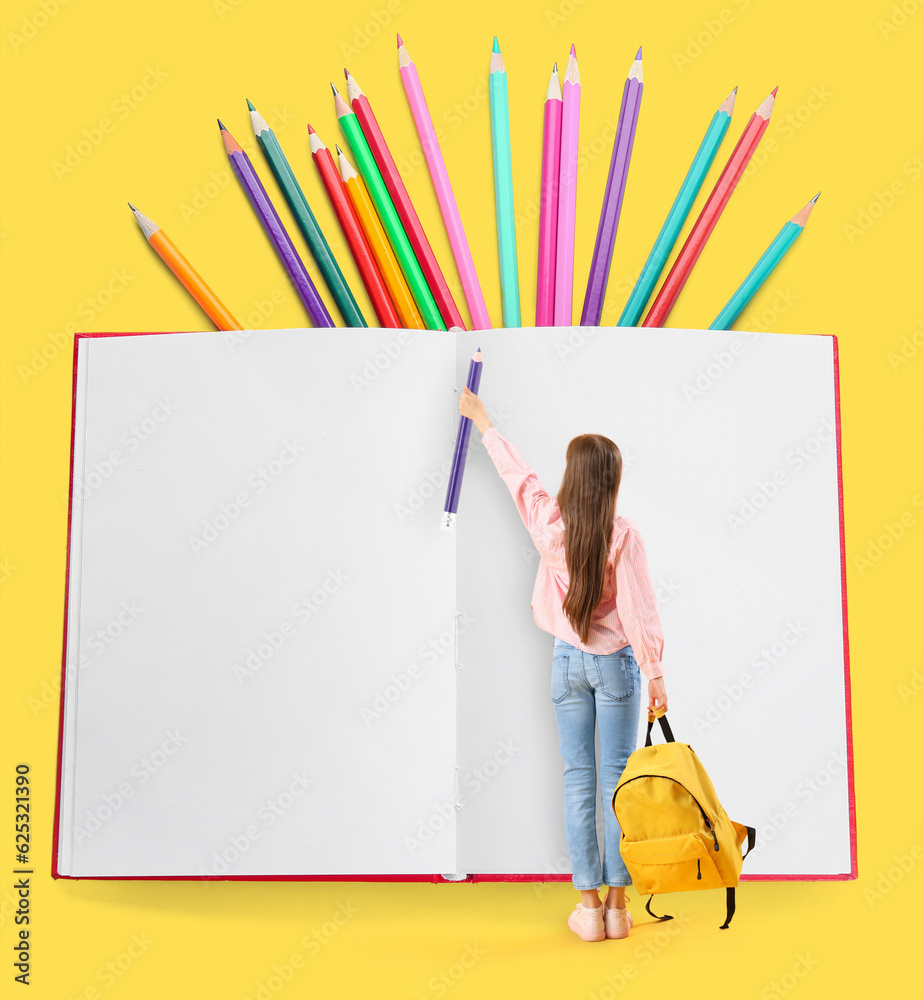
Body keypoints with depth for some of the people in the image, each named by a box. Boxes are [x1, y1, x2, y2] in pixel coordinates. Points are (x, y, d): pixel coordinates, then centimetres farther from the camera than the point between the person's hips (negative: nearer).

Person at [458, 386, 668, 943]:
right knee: (619, 778, 6)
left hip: (568, 662, 2)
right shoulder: (623, 533, -14)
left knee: (579, 779, 8)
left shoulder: (548, 524, -6)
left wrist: (481, 419, 26)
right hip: (617, 663, -2)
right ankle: (618, 906, 13)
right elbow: (638, 610, -15)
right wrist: (655, 673, -6)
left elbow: (519, 474, 10)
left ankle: (589, 906, 12)